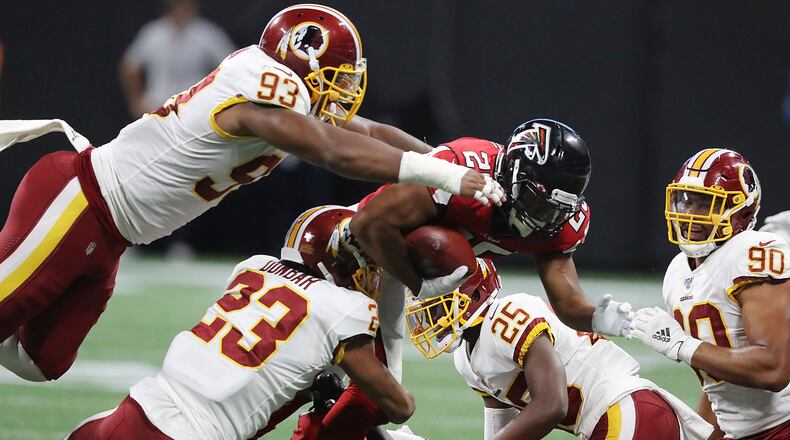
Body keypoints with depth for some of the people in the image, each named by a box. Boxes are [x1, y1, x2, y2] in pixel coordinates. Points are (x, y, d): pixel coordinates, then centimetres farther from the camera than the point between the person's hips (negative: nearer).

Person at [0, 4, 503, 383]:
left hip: (103, 240, 10)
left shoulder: (288, 98, 6)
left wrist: (454, 166, 5)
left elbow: (369, 132, 13)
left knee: (42, 361, 12)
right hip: (77, 203, -10)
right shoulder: (267, 94, -23)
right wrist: (446, 176, -32)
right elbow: (341, 152, -31)